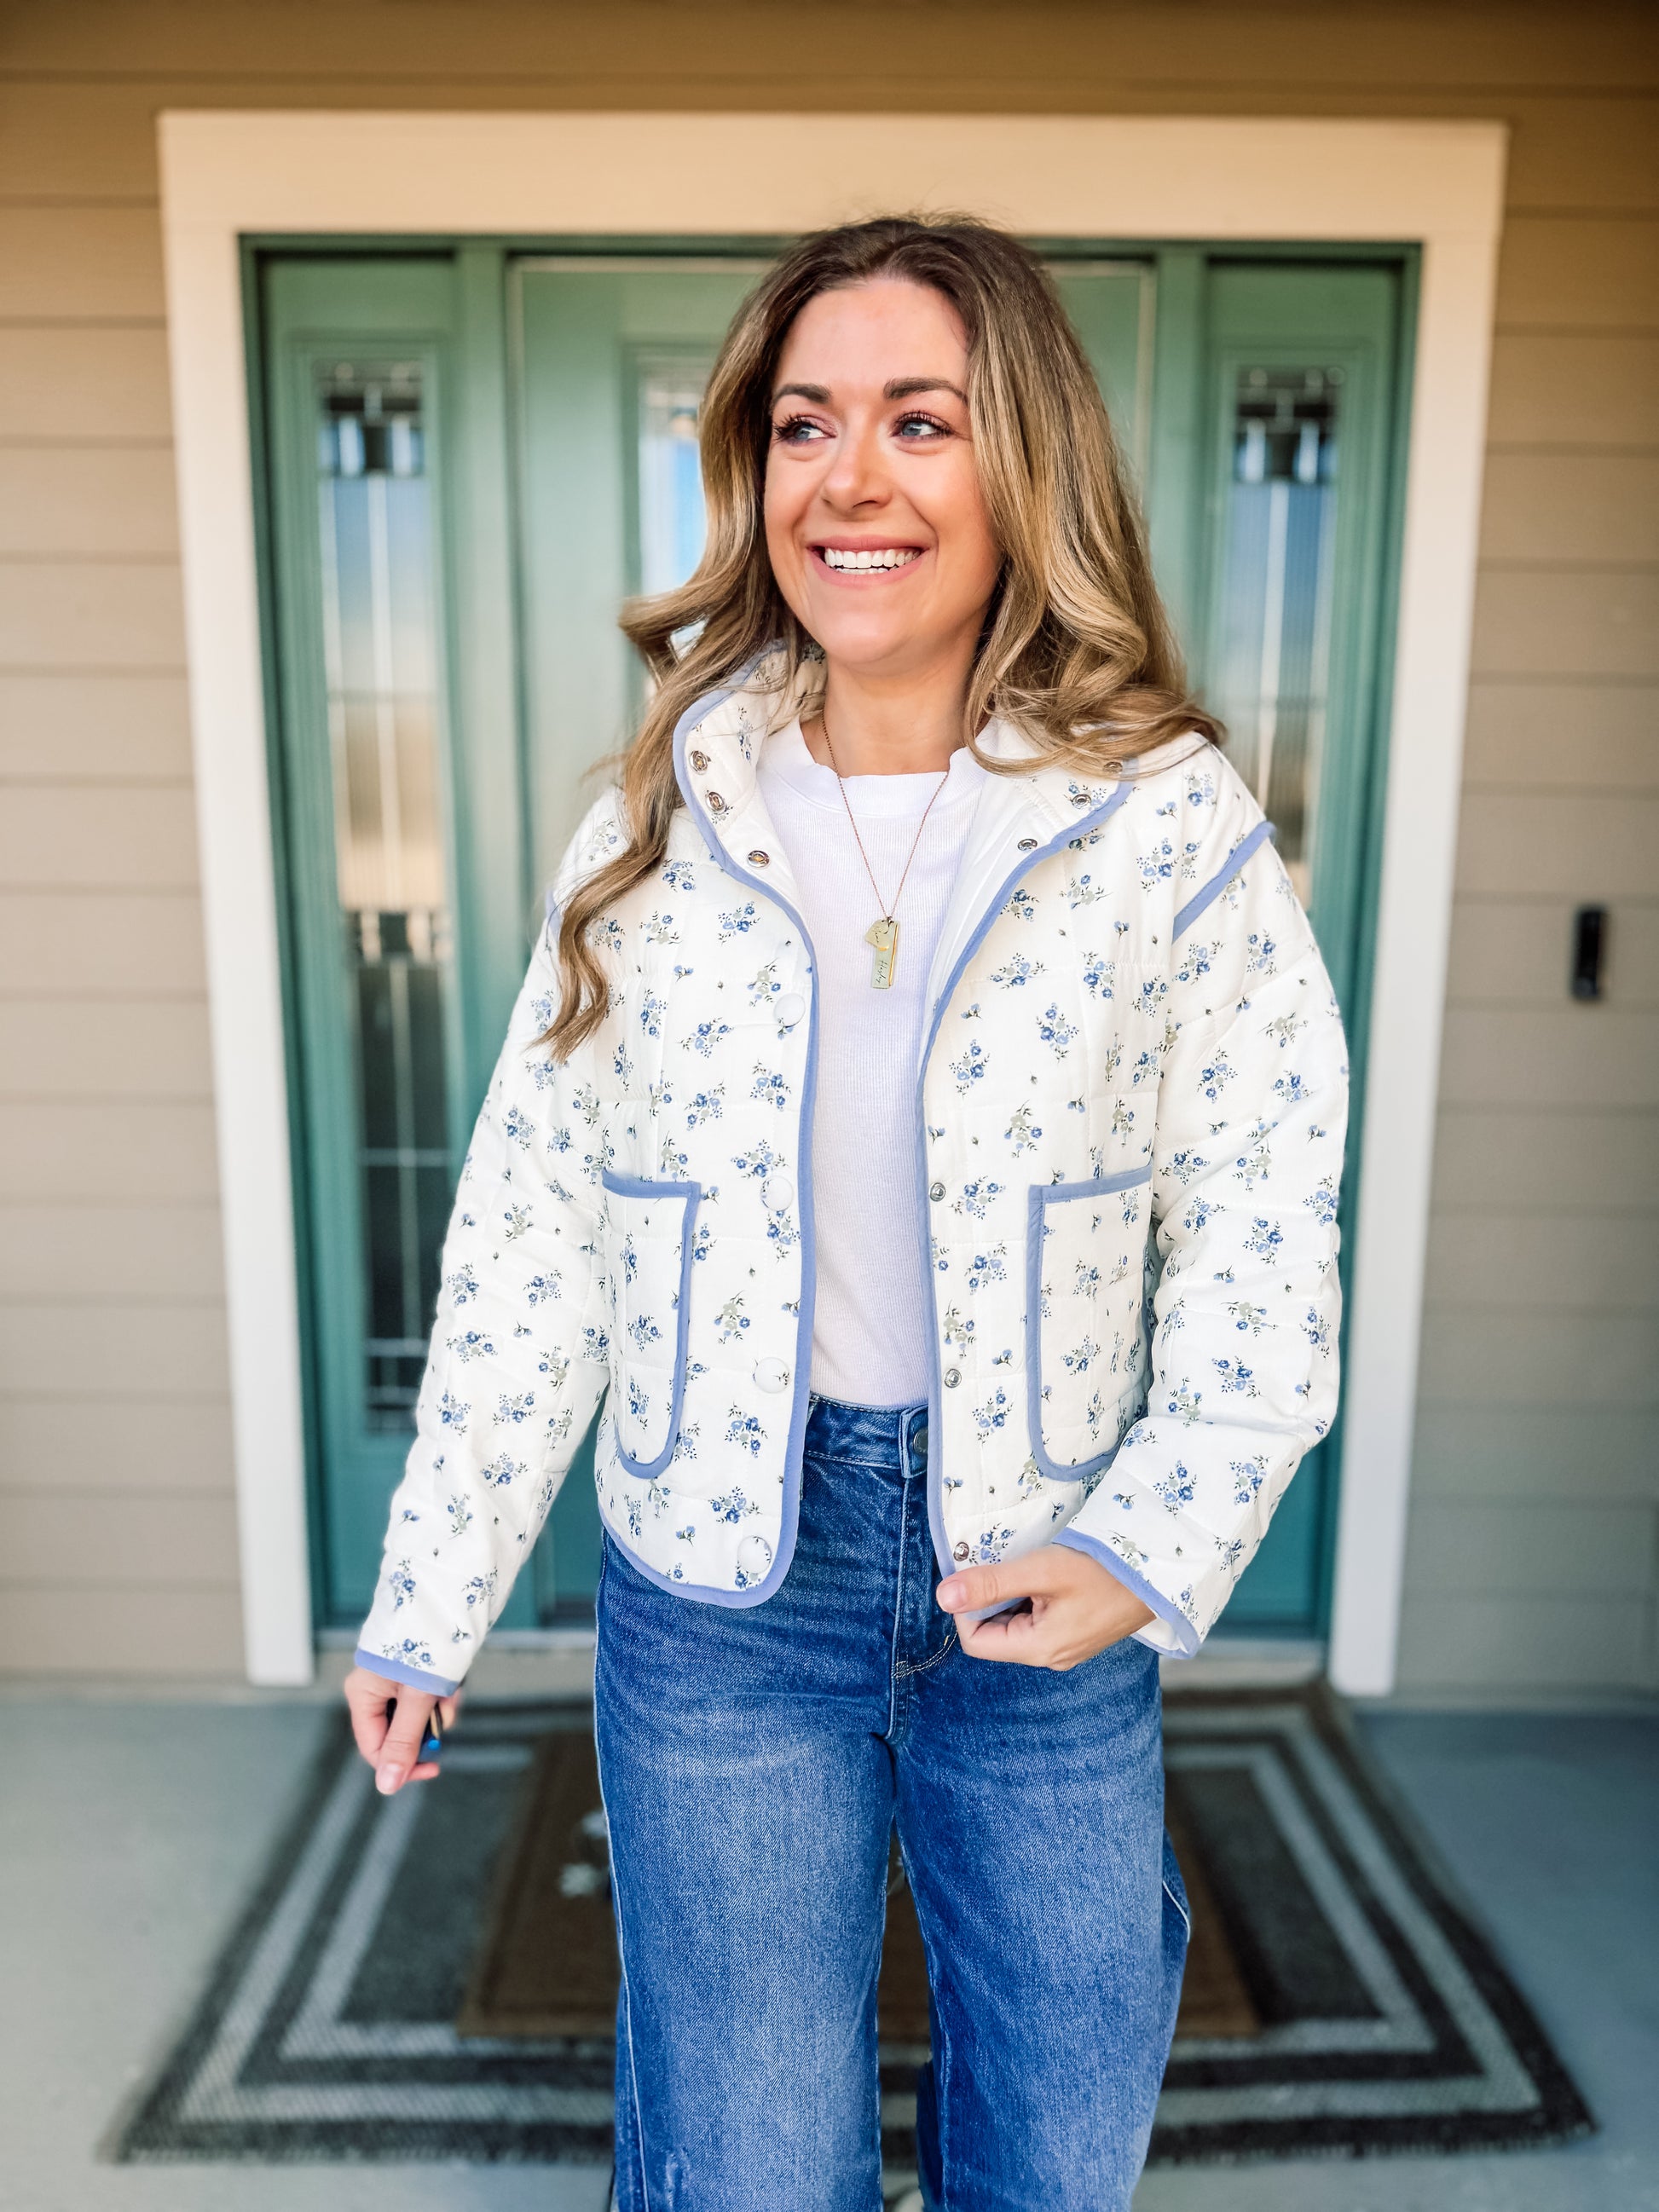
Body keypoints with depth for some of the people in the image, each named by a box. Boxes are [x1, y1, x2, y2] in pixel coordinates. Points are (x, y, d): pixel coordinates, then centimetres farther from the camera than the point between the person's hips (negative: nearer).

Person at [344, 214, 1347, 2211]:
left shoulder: (1172, 829, -8)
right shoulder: (661, 828, -4)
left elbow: (1258, 1244, -5)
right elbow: (534, 1230, -1)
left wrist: (1151, 1548, -19)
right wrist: (427, 1597, 2)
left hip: (1044, 1587, 0)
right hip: (721, 1587, 1)